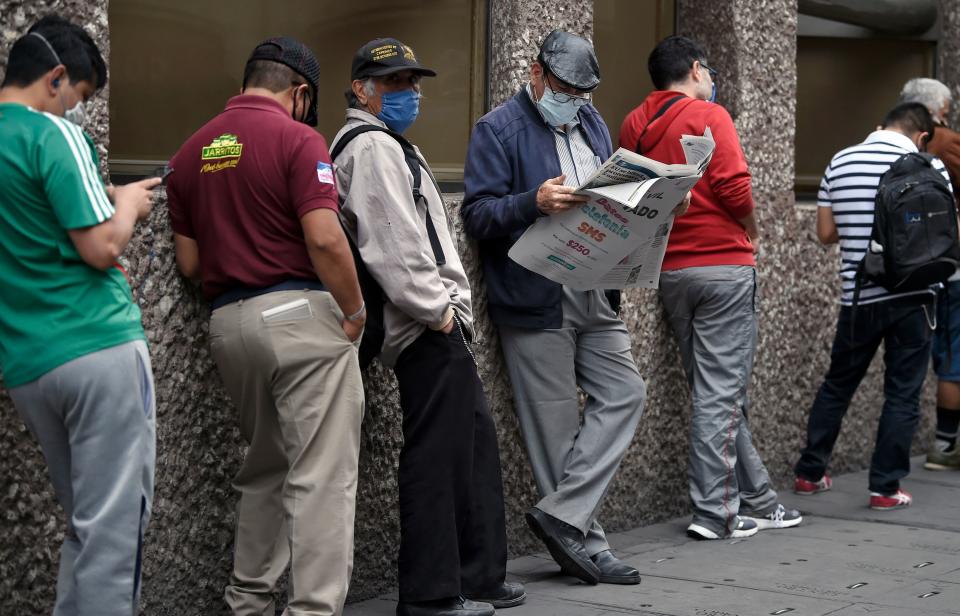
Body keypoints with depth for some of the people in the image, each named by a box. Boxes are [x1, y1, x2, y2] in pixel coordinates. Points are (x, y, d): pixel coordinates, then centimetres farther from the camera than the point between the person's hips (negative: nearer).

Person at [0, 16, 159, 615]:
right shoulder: (54, 134, -10)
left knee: (88, 520, 16)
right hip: (98, 345, -8)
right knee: (115, 524, -5)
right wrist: (129, 204, 4)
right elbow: (102, 247, -14)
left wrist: (106, 199, 21)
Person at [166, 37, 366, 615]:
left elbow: (188, 262, 12)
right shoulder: (297, 139, -8)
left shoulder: (192, 151, 11)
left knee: (265, 468, 21)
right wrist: (356, 310, -6)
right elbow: (325, 240, -17)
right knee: (323, 475, -5)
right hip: (300, 313, -7)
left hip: (227, 323, 7)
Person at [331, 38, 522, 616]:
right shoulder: (372, 147, -10)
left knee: (475, 442, 14)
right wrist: (438, 309, -18)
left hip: (436, 329, 11)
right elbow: (393, 244, -21)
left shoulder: (388, 145, 24)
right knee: (438, 455, -8)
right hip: (430, 330, -11)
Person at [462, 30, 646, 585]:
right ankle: (584, 541, 7)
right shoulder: (498, 131, -5)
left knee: (625, 394, -2)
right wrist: (535, 202, -28)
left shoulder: (592, 123, 16)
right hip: (536, 302, -7)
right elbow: (477, 215, -12)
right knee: (557, 427, -1)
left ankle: (563, 516, 0)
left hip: (596, 295, 7)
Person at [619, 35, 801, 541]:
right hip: (723, 264, -7)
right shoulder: (708, 115, -8)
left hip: (668, 269, 7)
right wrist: (751, 230, 1)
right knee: (721, 392, -3)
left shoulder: (633, 125, 10)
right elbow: (734, 188, -16)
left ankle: (757, 502, 19)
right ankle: (714, 512, -2)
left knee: (714, 391, 12)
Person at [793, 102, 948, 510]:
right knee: (902, 393, 4)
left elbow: (825, 233, 7)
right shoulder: (929, 167, -6)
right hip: (912, 296, -3)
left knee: (837, 384, 17)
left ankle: (809, 473, 23)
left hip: (859, 297, 3)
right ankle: (885, 488, 4)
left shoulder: (840, 163, 4)